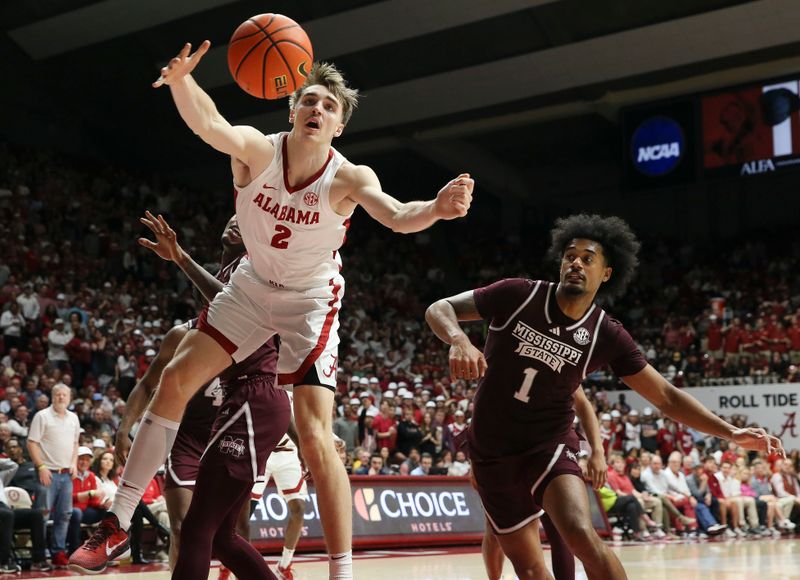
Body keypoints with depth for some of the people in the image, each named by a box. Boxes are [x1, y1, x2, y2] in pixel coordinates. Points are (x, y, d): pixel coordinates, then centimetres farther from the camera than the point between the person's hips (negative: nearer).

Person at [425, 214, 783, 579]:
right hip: (492, 452, 1)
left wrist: (731, 433, -11)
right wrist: (458, 340, -32)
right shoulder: (518, 296, -10)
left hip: (548, 445, -1)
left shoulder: (606, 336, -8)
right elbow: (439, 309, -9)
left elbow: (666, 396, -2)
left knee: (582, 536, -28)